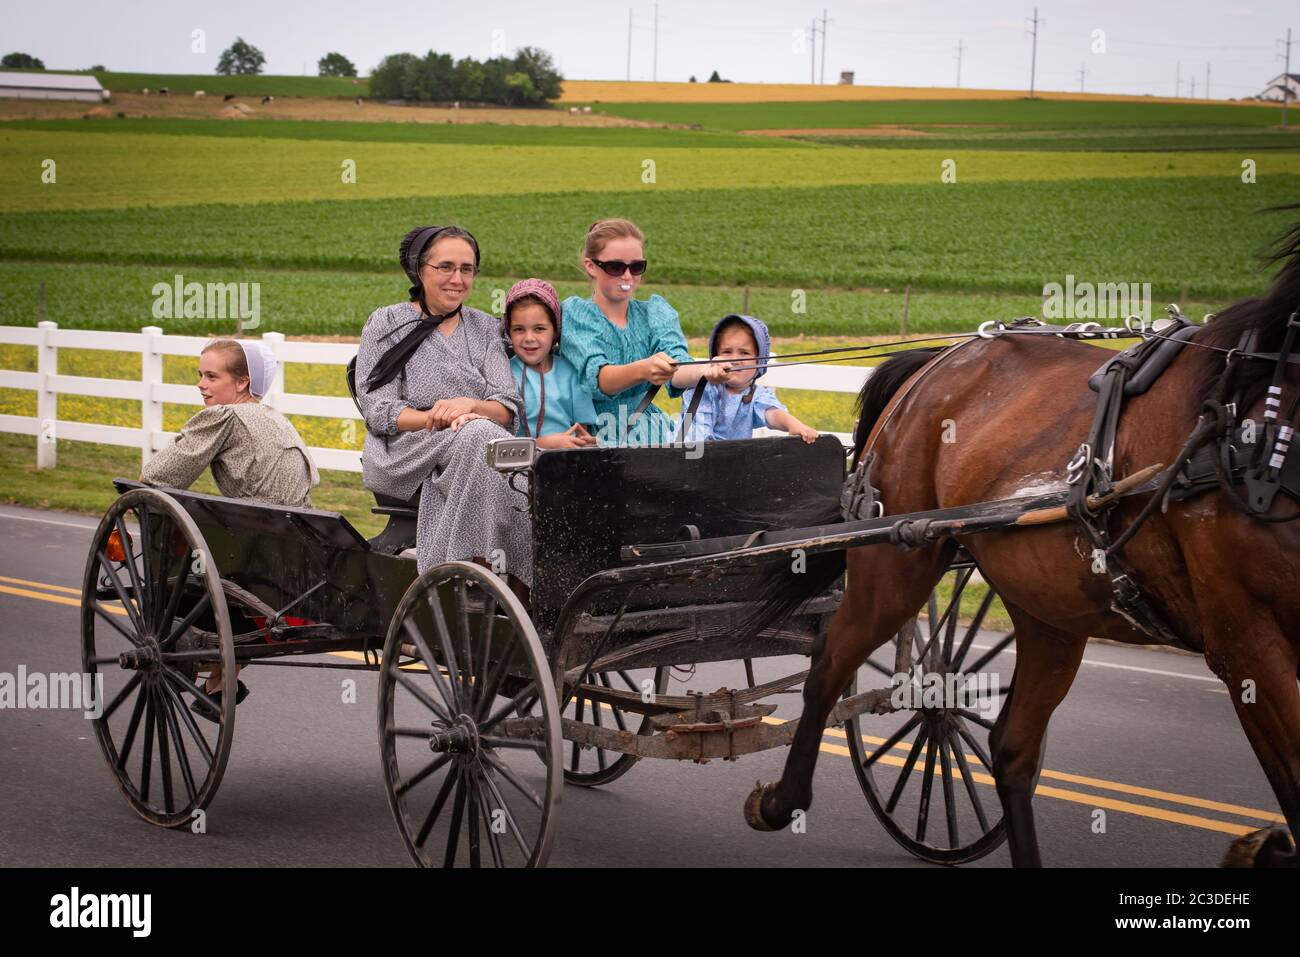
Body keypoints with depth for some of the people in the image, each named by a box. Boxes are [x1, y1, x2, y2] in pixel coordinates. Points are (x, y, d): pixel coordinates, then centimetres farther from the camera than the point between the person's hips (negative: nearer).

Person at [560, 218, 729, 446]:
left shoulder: (655, 312, 10)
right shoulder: (574, 314, -2)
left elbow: (677, 371, -11)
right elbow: (597, 377, -20)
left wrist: (705, 371, -35)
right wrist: (643, 370, -42)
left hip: (649, 436, 4)